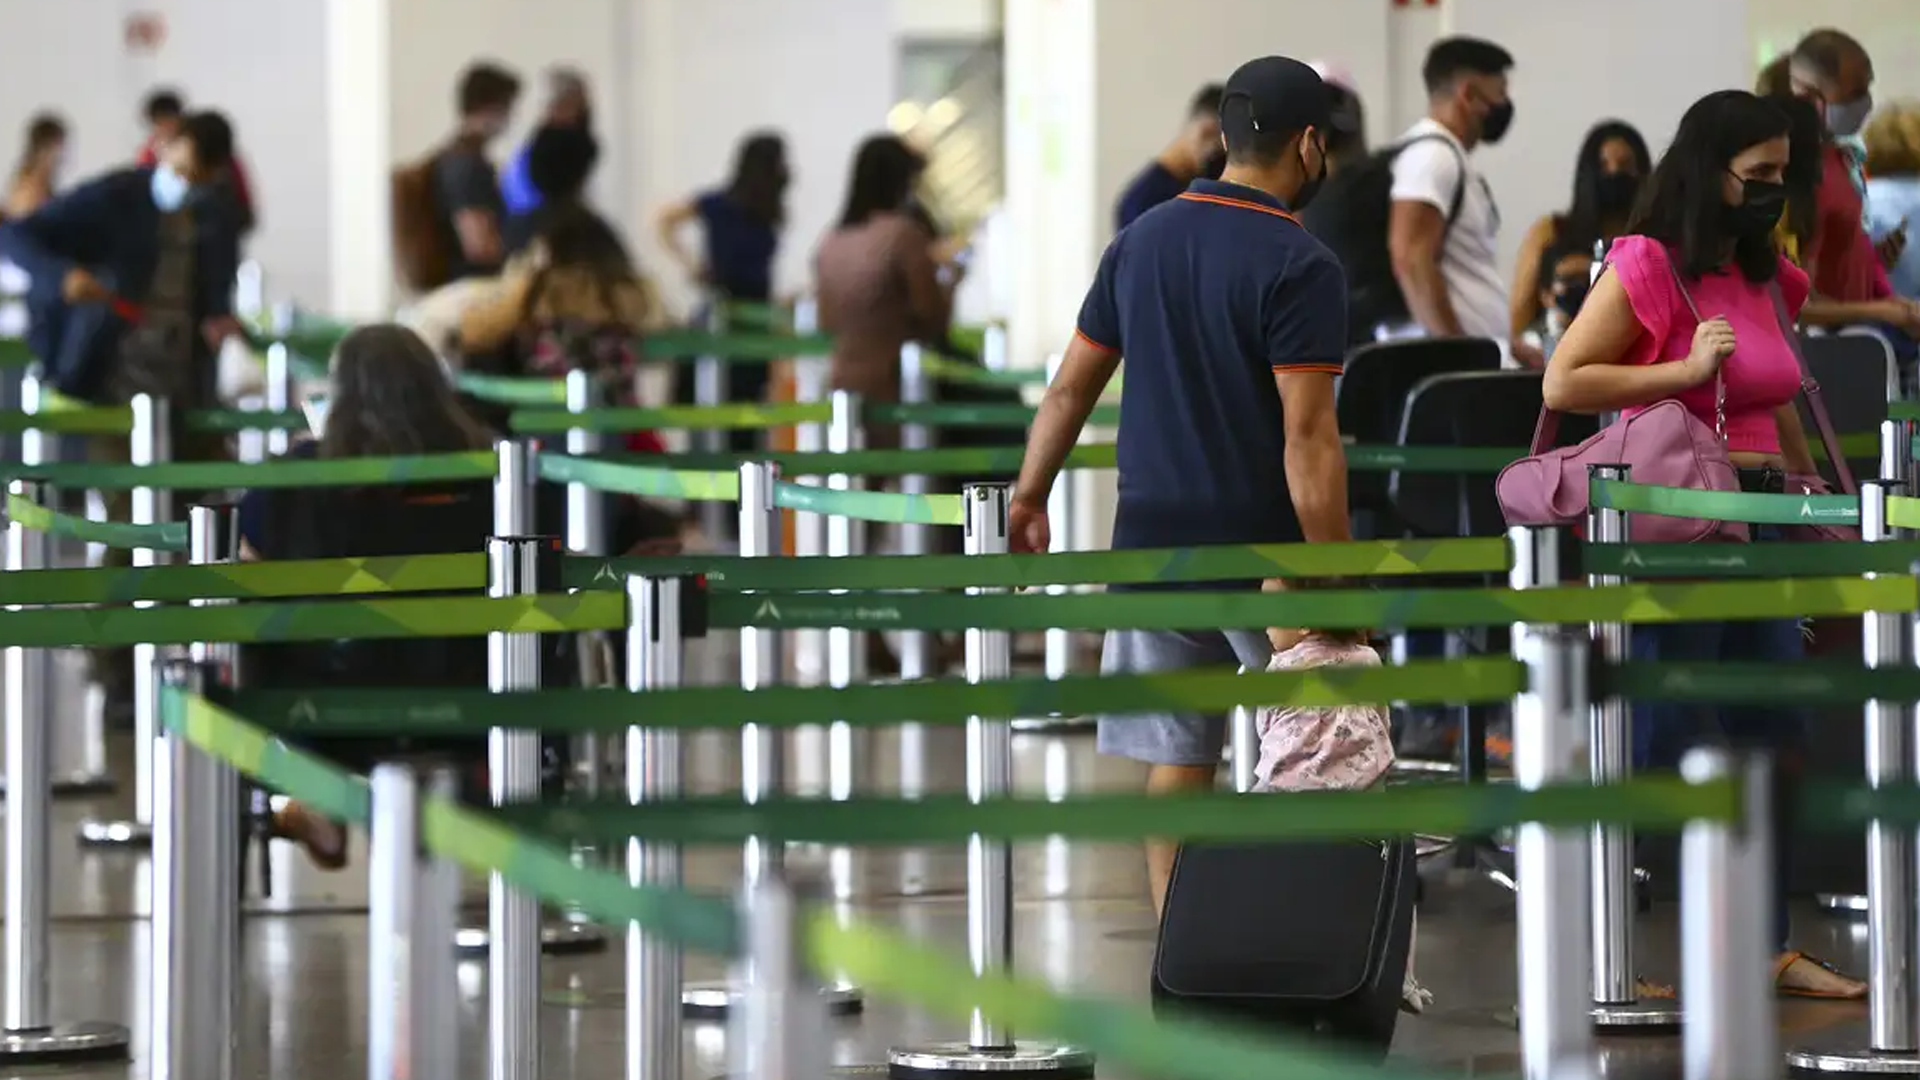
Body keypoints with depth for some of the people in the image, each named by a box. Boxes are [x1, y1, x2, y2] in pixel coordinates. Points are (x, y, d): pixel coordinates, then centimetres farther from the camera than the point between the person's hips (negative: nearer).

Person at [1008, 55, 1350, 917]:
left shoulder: (1142, 241, 7)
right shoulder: (1300, 267, -12)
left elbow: (1071, 387, 13)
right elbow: (1308, 440, -18)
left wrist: (1028, 499, 24)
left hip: (1153, 541, 5)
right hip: (1261, 550, -5)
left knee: (1175, 760, 7)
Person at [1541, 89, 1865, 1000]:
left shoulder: (1765, 278, 15)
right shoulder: (1645, 268, -8)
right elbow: (1562, 384, -13)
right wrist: (1688, 369, -17)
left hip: (1760, 519, 8)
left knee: (1775, 743, 7)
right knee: (1669, 751, -5)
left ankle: (1768, 947, 15)